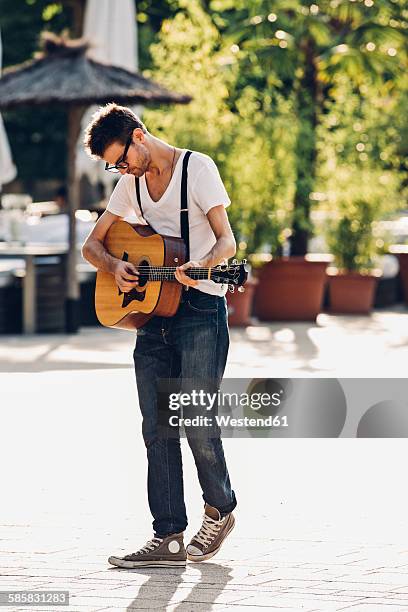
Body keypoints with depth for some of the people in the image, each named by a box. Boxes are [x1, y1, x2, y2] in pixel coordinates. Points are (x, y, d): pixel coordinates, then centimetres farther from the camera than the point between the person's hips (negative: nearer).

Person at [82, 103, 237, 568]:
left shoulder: (197, 168, -7)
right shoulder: (131, 183, 13)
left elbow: (226, 240, -14)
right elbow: (91, 244, 15)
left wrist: (203, 265, -35)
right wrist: (114, 267, -8)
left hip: (200, 308, -6)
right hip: (151, 311, 7)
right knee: (157, 429, 0)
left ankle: (219, 510, 14)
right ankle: (168, 538, 1)